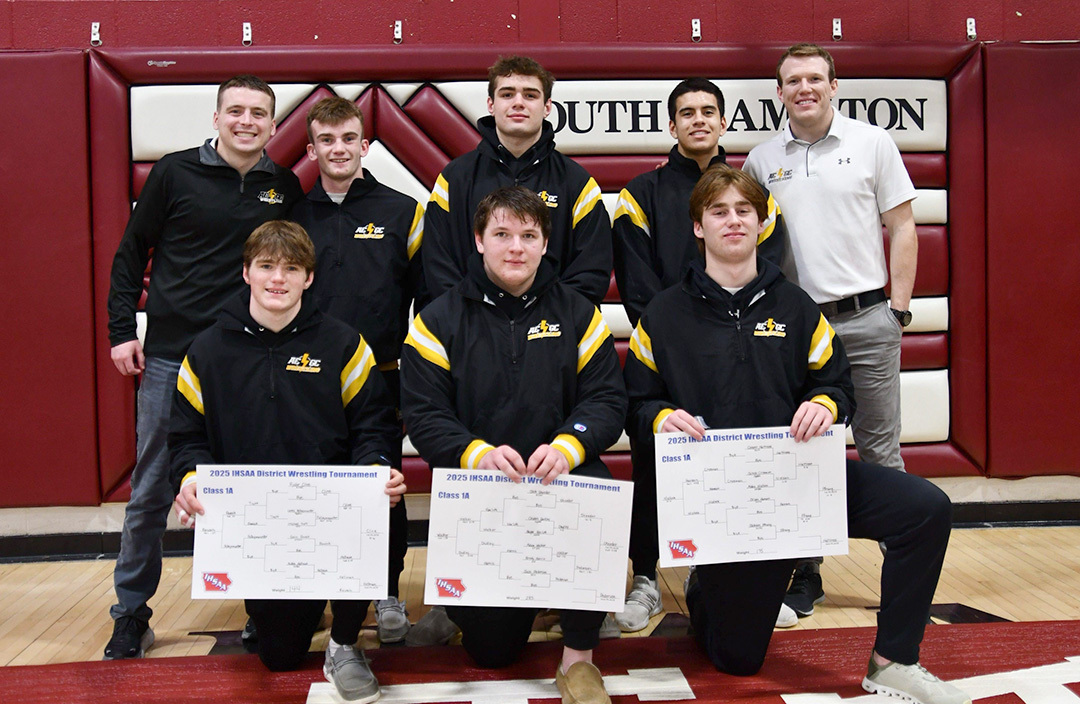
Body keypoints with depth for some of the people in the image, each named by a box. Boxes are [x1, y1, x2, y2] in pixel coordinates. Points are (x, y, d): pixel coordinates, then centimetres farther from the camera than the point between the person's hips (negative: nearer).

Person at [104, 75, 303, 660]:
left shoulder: (285, 188, 7)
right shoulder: (175, 173, 0)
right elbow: (131, 253, 5)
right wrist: (122, 331, -1)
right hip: (170, 355, -1)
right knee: (151, 492, 5)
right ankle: (131, 614, 20)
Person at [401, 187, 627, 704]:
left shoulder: (577, 313, 6)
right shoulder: (440, 320, 1)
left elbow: (606, 398, -1)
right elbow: (423, 414, -6)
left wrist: (567, 446, -21)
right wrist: (478, 452, -24)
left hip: (562, 475, 1)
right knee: (490, 650, -2)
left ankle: (578, 658, -12)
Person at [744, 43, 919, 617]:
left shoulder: (873, 143, 4)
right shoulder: (760, 161, 9)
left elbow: (902, 228, 4)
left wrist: (898, 308, -3)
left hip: (866, 321, -2)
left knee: (879, 449, 3)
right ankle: (804, 574, 18)